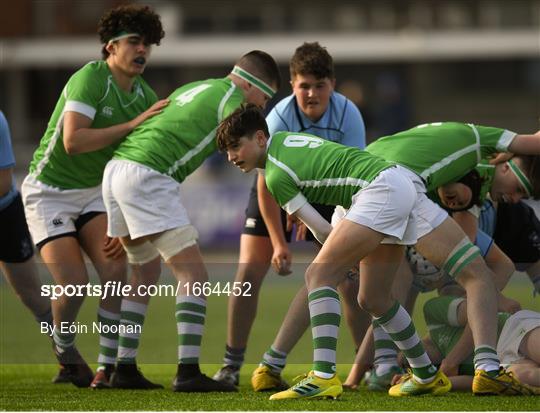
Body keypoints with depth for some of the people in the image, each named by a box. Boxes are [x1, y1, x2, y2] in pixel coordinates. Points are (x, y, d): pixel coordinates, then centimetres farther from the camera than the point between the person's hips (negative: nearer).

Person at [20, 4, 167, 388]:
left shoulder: (146, 97, 0)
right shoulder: (90, 78, -21)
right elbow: (72, 141, -33)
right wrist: (132, 125, -34)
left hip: (93, 191, 6)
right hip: (49, 191, -6)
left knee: (115, 268, -16)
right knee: (74, 281, -17)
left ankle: (109, 366, -8)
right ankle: (65, 349, 14)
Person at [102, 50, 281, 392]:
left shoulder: (191, 89, 27)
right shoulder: (231, 98, 1)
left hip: (116, 169, 9)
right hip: (148, 175, -9)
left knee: (147, 273, 21)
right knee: (193, 274, -8)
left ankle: (125, 369, 19)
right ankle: (188, 372, -17)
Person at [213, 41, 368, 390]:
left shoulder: (348, 114, -23)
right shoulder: (279, 119, -28)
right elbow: (267, 184, -25)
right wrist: (279, 243, -28)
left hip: (327, 193, 1)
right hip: (276, 193, -1)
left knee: (348, 276, -8)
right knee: (249, 274, -12)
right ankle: (231, 366, -2)